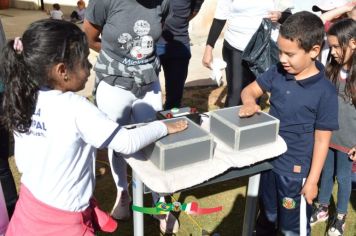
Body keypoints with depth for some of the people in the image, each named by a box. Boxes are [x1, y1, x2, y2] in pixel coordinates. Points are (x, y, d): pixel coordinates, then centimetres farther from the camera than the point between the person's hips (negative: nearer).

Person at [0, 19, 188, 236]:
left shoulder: (24, 101, -5)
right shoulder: (75, 107, -25)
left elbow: (21, 162, 5)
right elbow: (128, 143, -21)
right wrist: (164, 127, -6)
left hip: (29, 206, 6)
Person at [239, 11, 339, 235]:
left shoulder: (325, 92, -20)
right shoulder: (277, 72, -6)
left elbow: (322, 139, -16)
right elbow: (249, 90, 4)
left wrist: (312, 180, -13)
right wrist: (250, 103, -20)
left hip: (296, 171, -5)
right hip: (268, 159, 5)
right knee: (267, 218, 27)